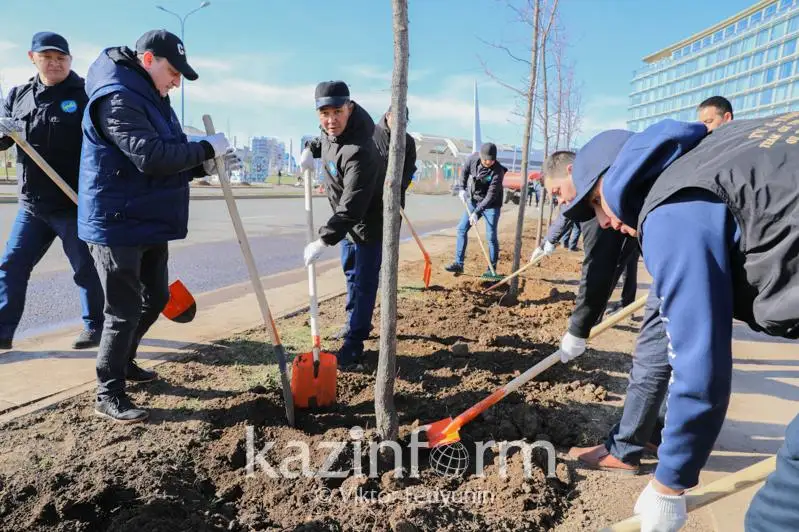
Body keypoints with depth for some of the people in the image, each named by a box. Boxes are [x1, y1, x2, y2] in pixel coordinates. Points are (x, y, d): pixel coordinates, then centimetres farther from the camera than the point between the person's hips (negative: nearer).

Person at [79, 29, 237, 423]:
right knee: (124, 310, -2)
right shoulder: (117, 98, -17)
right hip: (117, 224, -10)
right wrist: (206, 147, -20)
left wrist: (206, 165, 0)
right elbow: (149, 156, -29)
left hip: (149, 223, 10)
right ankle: (109, 394, 14)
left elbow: (169, 160, 16)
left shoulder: (151, 99, 16)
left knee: (156, 298, 20)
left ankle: (123, 362, 39)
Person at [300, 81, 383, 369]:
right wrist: (311, 149, 1)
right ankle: (358, 324, 41)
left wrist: (324, 240, -39)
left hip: (369, 222, -10)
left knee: (363, 282, -5)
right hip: (347, 220, 10)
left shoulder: (359, 153, -35)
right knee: (351, 272, 22)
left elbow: (351, 208, -38)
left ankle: (353, 345, 2)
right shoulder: (330, 130, -7)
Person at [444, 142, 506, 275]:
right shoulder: (474, 158, -11)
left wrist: (477, 212, -31)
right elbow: (465, 171, 11)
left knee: (491, 236, -6)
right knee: (461, 229, 1)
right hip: (473, 201, 5)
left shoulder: (498, 171, -26)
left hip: (491, 205, -5)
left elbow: (491, 195, -28)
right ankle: (459, 264, 7)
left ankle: (492, 268, 6)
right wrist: (462, 188, 2)